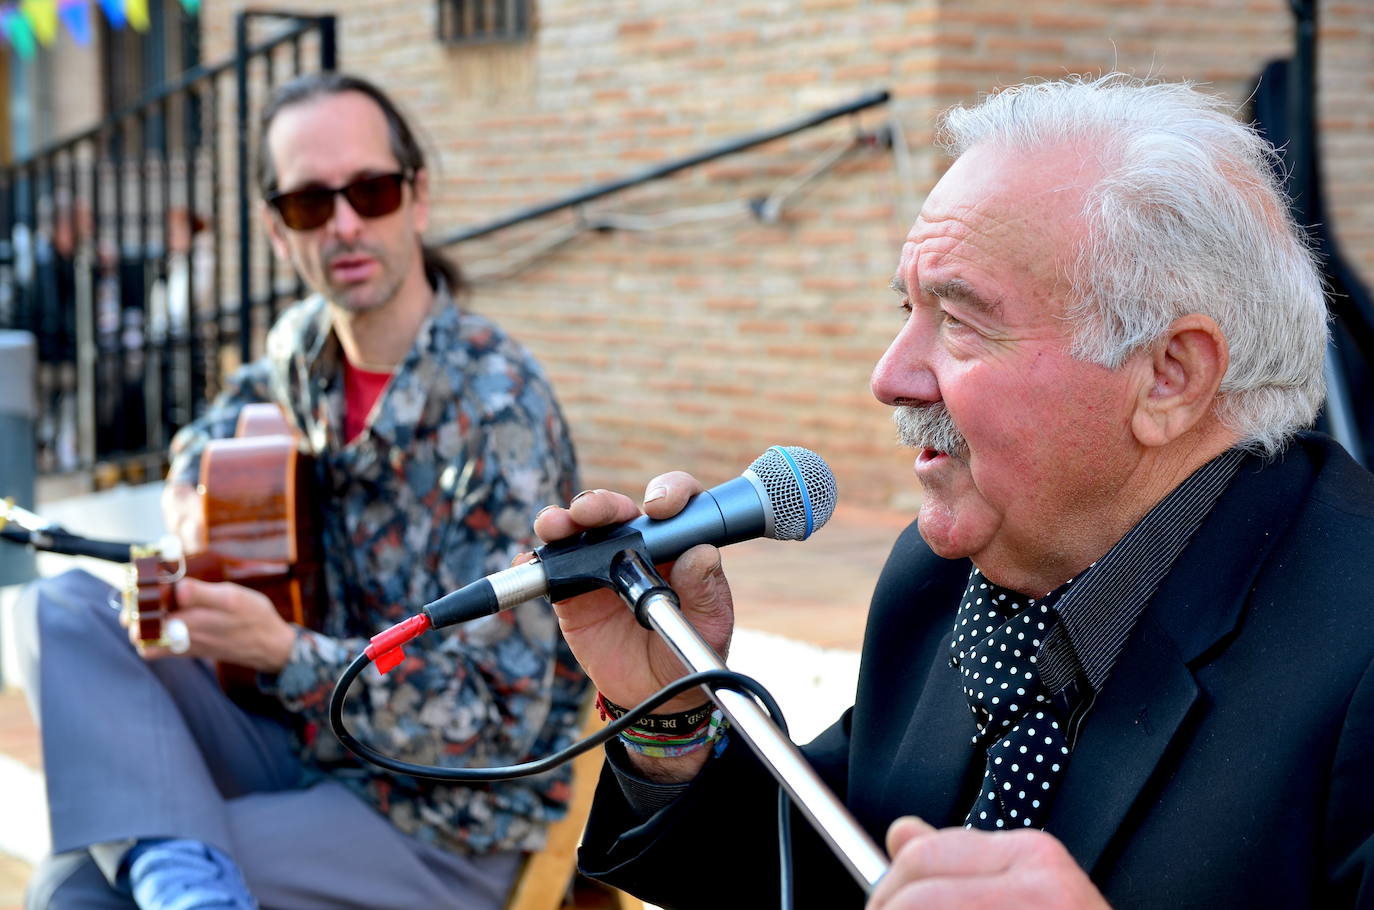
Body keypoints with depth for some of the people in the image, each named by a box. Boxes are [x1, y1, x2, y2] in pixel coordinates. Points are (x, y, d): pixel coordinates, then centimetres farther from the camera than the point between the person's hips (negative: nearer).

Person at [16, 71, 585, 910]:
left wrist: (283, 652, -28)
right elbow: (209, 440, 26)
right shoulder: (303, 348, 1)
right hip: (306, 746, 8)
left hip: (446, 832, -8)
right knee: (69, 610, -15)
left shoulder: (500, 405, -20)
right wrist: (192, 504, 2)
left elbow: (502, 715, -21)